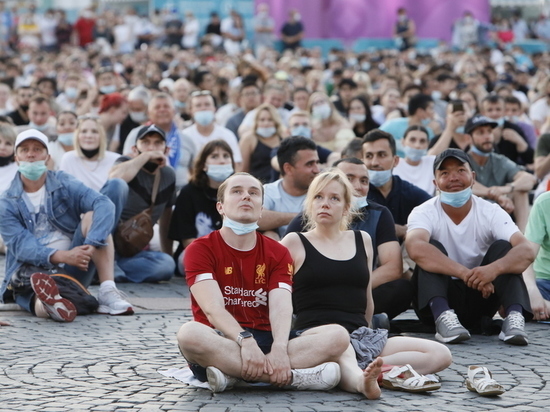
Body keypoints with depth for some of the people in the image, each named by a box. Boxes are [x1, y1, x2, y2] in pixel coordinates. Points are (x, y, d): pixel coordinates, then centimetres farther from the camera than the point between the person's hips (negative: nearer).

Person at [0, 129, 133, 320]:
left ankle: (107, 292, -33)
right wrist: (63, 256, -32)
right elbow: (20, 245, -13)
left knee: (92, 216, -19)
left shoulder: (64, 184, 5)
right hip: (32, 272, -2)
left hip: (72, 270, 2)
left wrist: (92, 244, -32)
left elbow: (104, 204, -13)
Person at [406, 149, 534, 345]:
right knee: (432, 248, -24)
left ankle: (514, 317, -38)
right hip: (437, 300, -2)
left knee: (503, 248, -18)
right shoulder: (425, 213, -11)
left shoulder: (491, 213, -6)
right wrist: (466, 274, -45)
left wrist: (493, 269, -45)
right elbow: (416, 248, -35)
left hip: (479, 299, 2)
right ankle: (443, 317, -44)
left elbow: (527, 251, -23)